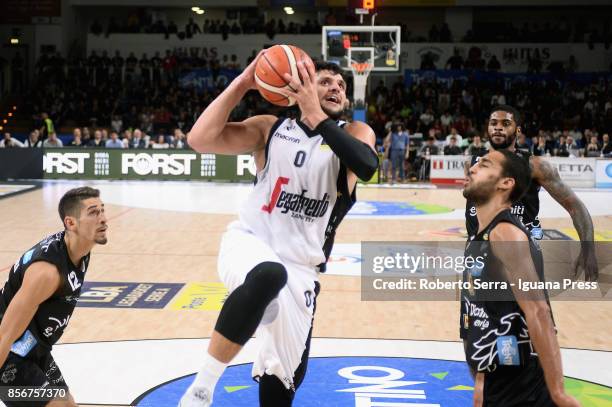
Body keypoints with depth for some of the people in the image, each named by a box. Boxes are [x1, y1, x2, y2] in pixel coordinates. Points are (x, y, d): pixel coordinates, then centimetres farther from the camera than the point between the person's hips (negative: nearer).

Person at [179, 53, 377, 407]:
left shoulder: (354, 134, 2)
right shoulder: (271, 128, 2)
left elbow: (367, 166, -23)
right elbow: (200, 139, -11)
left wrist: (316, 116, -28)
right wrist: (243, 83, -14)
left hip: (300, 269, 3)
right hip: (248, 243, -3)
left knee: (285, 378, 8)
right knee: (268, 276, -39)